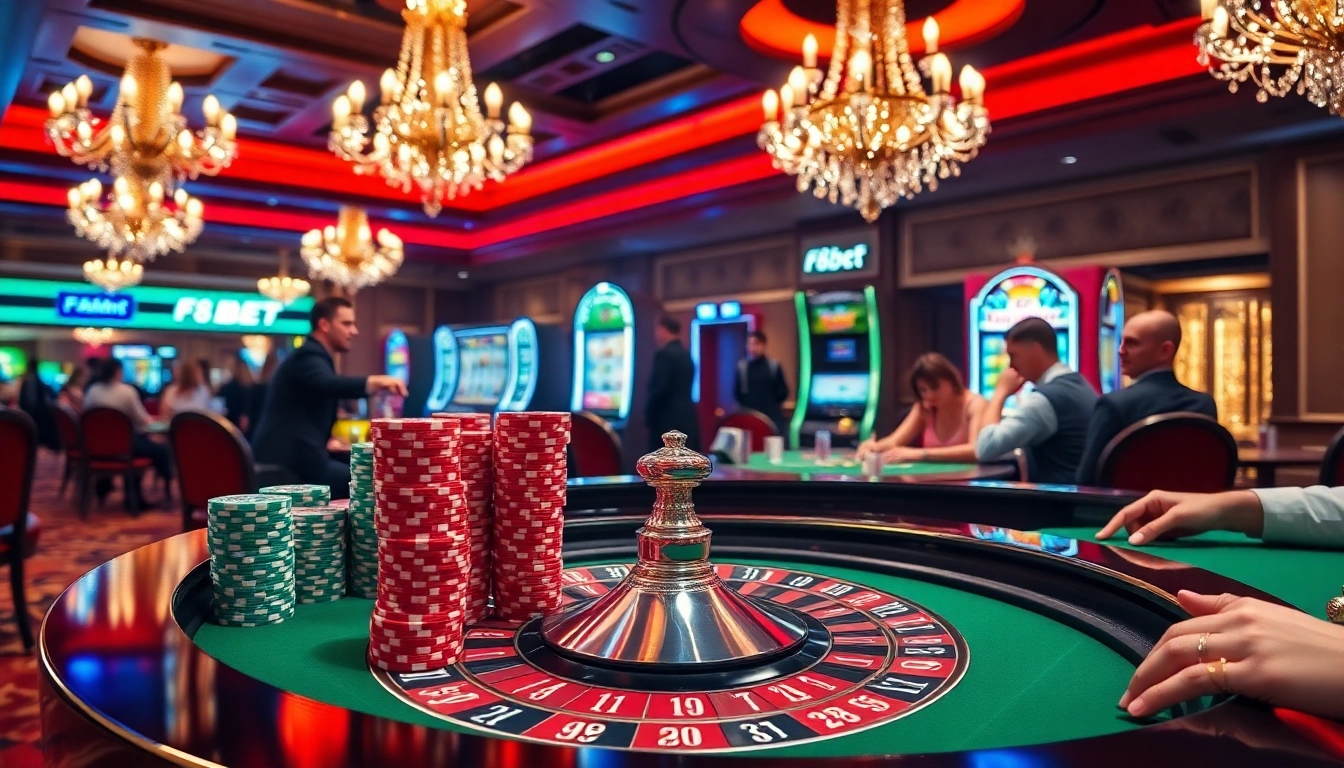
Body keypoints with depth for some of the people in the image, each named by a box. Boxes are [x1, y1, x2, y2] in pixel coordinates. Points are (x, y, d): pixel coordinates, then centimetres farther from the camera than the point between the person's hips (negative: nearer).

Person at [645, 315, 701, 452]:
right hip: (687, 419, 9)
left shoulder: (664, 354, -11)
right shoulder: (686, 355, 16)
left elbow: (659, 389, -18)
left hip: (668, 421, -9)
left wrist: (649, 416, -6)